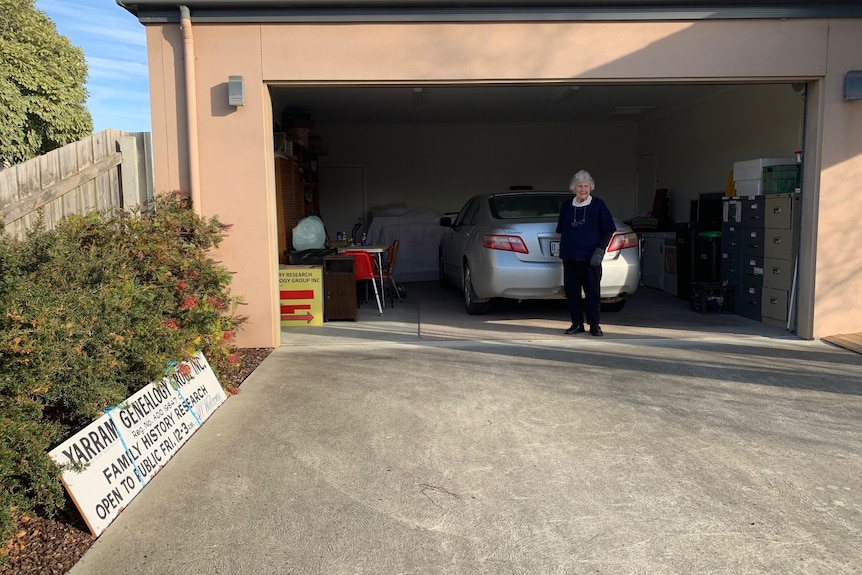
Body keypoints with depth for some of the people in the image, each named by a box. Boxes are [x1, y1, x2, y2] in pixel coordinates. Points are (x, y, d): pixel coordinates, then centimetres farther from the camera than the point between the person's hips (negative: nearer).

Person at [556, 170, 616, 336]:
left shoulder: (598, 205, 0)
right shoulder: (566, 206, 9)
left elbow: (608, 230, 1)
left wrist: (600, 250, -9)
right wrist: (563, 248, 12)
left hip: (590, 258, -3)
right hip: (569, 257, 3)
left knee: (592, 291, -1)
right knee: (571, 291, 4)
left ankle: (594, 325, 10)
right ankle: (577, 324, 14)